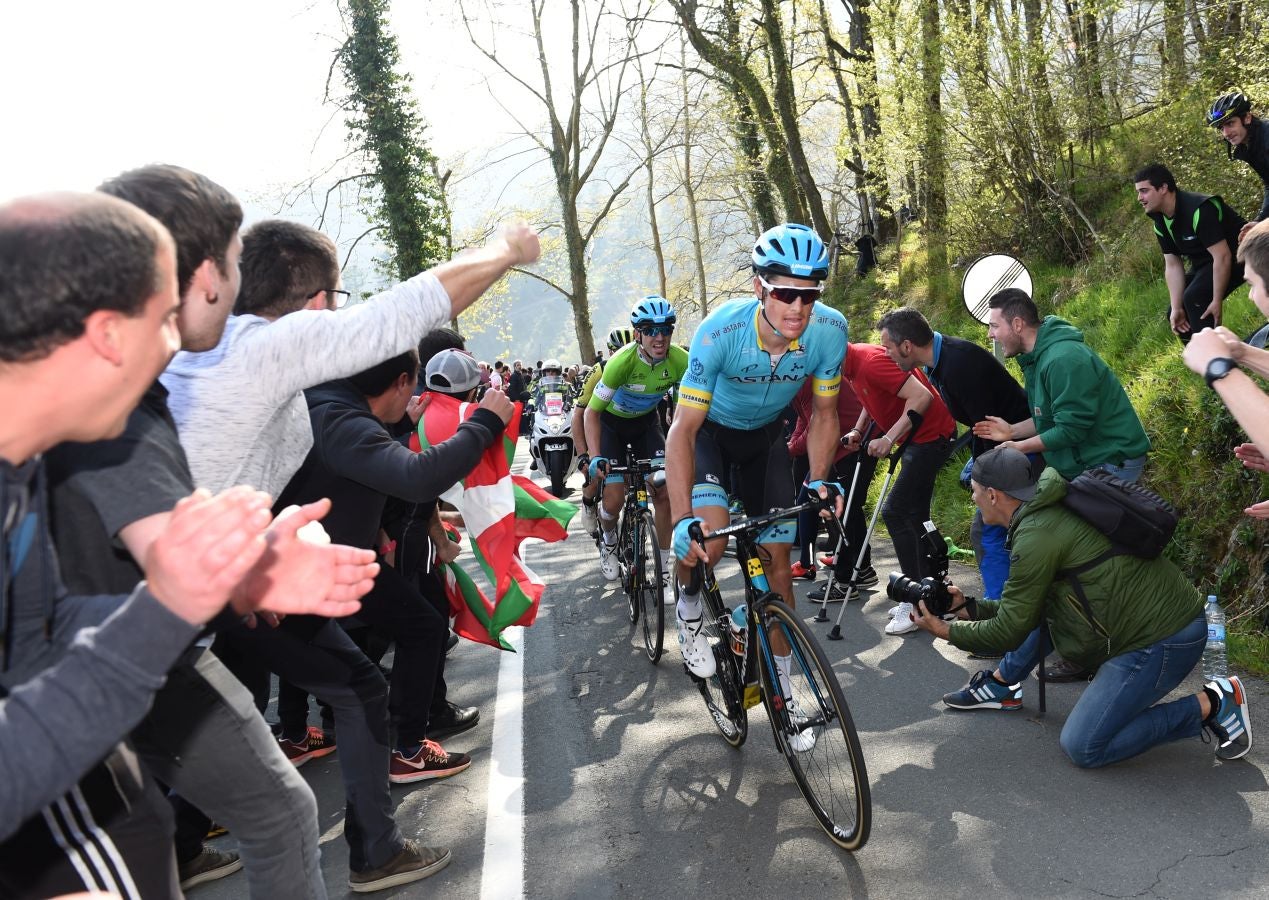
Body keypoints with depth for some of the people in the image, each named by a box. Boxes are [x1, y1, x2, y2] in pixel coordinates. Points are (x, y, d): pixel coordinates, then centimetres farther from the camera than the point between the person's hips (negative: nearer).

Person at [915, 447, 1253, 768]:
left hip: (1162, 641, -10)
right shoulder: (1050, 512, 11)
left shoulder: (1036, 535, -19)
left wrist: (948, 631, 0)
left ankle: (1210, 705, -1)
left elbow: (1009, 631, -12)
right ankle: (1003, 685, 19)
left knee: (1082, 748, -6)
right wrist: (970, 607, 15)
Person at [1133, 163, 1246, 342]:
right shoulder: (1161, 222, -2)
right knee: (1176, 314, 3)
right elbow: (1173, 266, -3)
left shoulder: (1199, 210, -30)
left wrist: (1217, 301, -27)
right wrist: (1176, 309, -11)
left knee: (1195, 298, -28)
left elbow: (1222, 257, -30)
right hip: (1204, 263, 9)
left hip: (1235, 257, -9)